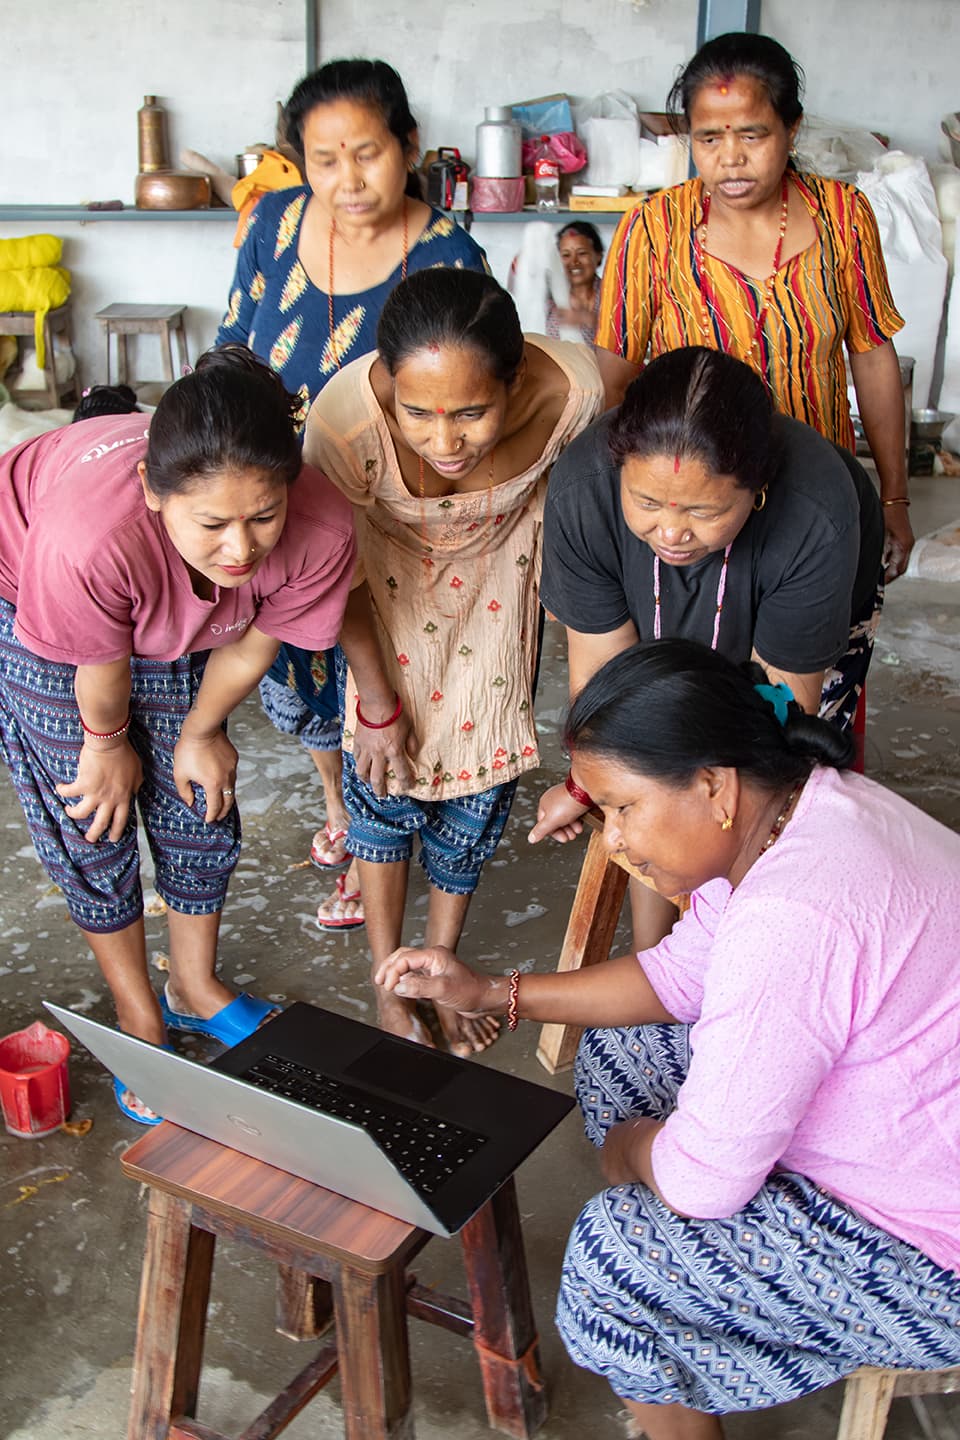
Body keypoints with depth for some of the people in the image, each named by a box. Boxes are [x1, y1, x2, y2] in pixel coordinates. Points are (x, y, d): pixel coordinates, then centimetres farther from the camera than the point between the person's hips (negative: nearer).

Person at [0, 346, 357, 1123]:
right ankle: (140, 1019, 26)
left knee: (201, 807, 10)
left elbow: (251, 642, -15)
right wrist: (107, 743, -7)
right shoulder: (89, 534, -47)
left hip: (174, 622, 4)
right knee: (93, 824, 3)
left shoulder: (321, 531, -36)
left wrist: (197, 732, 0)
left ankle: (196, 988, 37)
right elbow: (101, 668, -26)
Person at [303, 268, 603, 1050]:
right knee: (385, 779, 5)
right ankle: (390, 982, 27)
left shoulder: (573, 390, -38)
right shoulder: (345, 418, -39)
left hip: (501, 562, 2)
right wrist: (377, 706, -8)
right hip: (390, 576, -1)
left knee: (479, 785, 9)